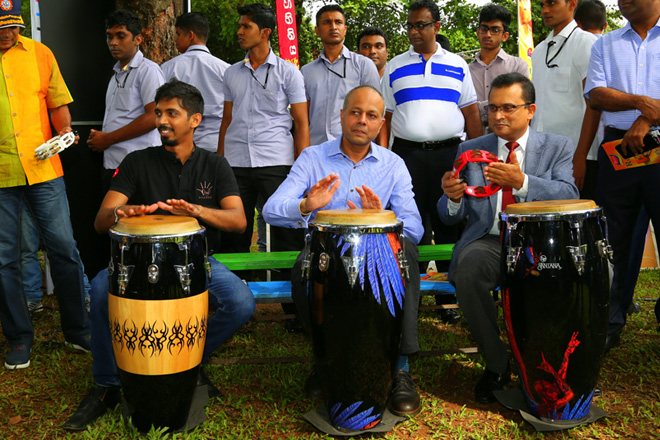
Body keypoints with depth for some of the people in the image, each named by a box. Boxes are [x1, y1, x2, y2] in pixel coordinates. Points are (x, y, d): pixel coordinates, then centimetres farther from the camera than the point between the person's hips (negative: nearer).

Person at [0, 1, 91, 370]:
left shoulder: (40, 53, 8)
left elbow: (58, 102, 13)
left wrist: (64, 130, -5)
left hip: (44, 168, 1)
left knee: (64, 249, 2)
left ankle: (78, 331, 17)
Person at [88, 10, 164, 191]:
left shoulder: (148, 70, -6)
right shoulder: (117, 74, 22)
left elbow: (154, 117, -16)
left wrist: (108, 139, -10)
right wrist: (98, 137, 7)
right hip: (111, 165, 8)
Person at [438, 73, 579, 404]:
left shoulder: (558, 148, 10)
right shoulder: (470, 150, 14)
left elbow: (568, 195, -9)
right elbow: (450, 216, 8)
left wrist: (521, 182, -26)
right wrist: (453, 197, -17)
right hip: (487, 242, 1)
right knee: (468, 265, -32)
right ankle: (496, 365, -11)